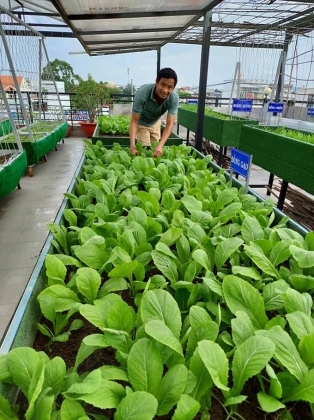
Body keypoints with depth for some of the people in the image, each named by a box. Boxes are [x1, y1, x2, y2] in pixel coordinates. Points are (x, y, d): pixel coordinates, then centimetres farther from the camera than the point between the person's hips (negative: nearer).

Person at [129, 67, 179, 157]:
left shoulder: (174, 98, -31)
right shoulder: (142, 93, -38)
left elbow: (169, 124, -34)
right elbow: (134, 121, -34)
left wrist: (160, 146, -50)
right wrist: (132, 145, -48)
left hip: (155, 123, 3)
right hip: (141, 123, -3)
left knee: (156, 151, 11)